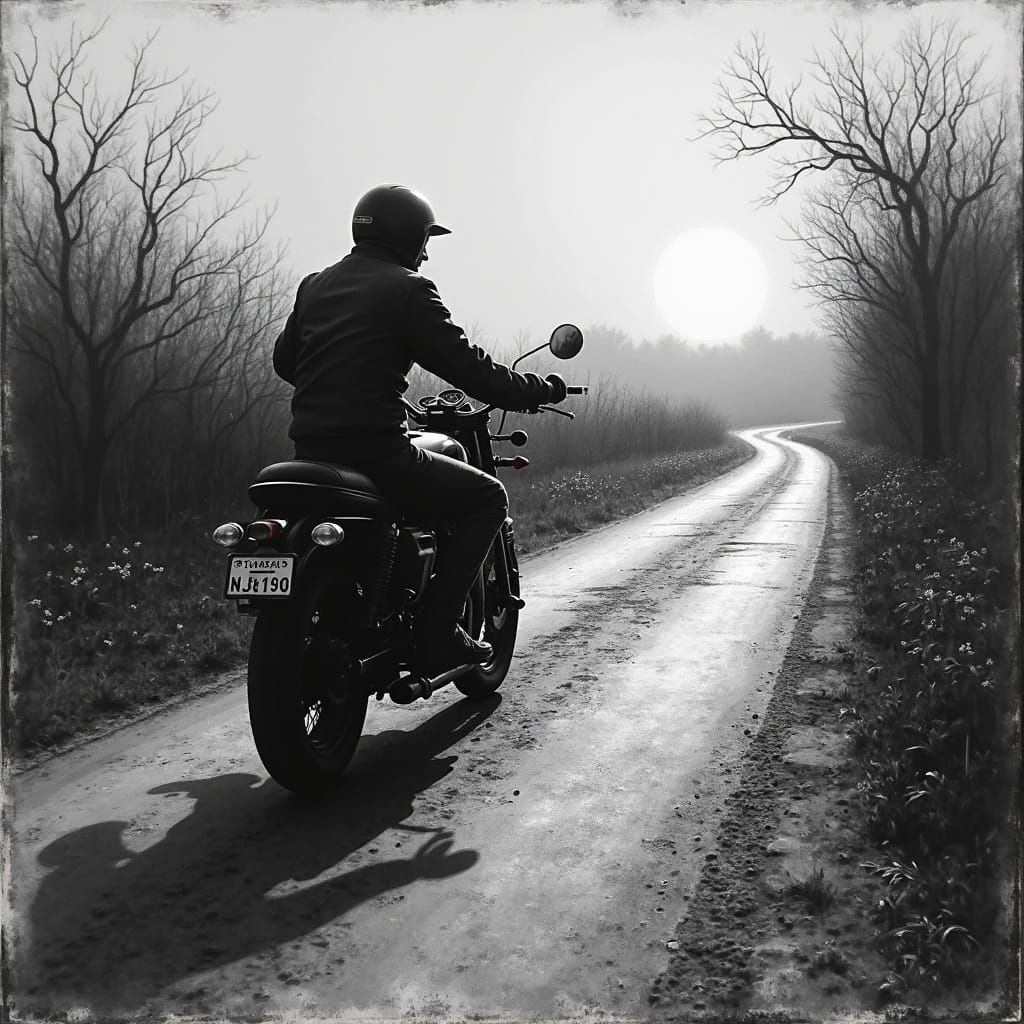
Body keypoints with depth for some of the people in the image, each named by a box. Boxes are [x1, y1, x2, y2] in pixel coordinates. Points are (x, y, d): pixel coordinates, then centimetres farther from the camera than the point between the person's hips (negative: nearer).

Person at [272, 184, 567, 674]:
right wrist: (537, 390, 6)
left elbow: (284, 358, 27)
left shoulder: (314, 285, 16)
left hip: (309, 450, 8)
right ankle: (436, 630, -3)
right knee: (488, 496, 5)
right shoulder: (407, 288, -5)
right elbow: (467, 365, -8)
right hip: (375, 451, -8)